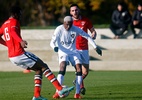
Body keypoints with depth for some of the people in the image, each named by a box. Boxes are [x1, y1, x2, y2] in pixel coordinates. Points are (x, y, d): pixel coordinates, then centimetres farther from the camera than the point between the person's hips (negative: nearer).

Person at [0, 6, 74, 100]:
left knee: (38, 70, 17)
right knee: (44, 67, -3)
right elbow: (13, 31, -30)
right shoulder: (14, 22, -8)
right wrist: (21, 41, -47)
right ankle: (60, 89, -9)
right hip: (20, 54, -9)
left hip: (12, 57, 9)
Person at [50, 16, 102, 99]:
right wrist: (55, 47, -37)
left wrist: (95, 47, -4)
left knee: (79, 69, -13)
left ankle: (77, 93, -8)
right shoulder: (59, 29, -14)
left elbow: (87, 37, 0)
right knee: (62, 68, -25)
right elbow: (52, 42, -13)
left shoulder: (76, 29, -9)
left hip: (73, 51, 3)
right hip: (63, 51, -3)